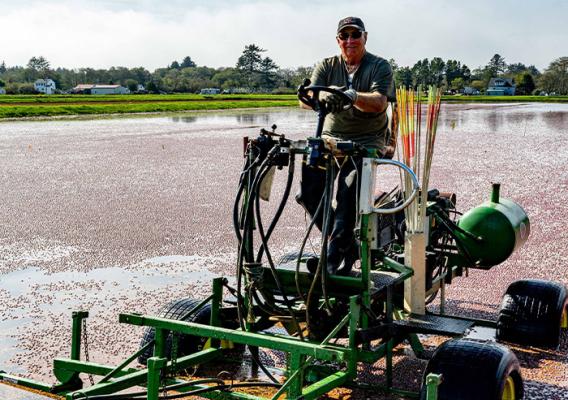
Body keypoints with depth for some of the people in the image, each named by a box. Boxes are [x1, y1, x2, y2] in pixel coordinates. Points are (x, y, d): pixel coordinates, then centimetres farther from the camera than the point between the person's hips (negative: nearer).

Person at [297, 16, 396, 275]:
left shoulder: (379, 66, 0)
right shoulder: (327, 66, 9)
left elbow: (379, 103, -18)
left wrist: (352, 96, -39)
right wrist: (323, 95, -33)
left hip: (367, 141, -3)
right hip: (331, 137, 3)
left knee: (348, 198, -22)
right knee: (307, 193, -14)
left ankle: (334, 260, -11)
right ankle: (348, 245, 3)